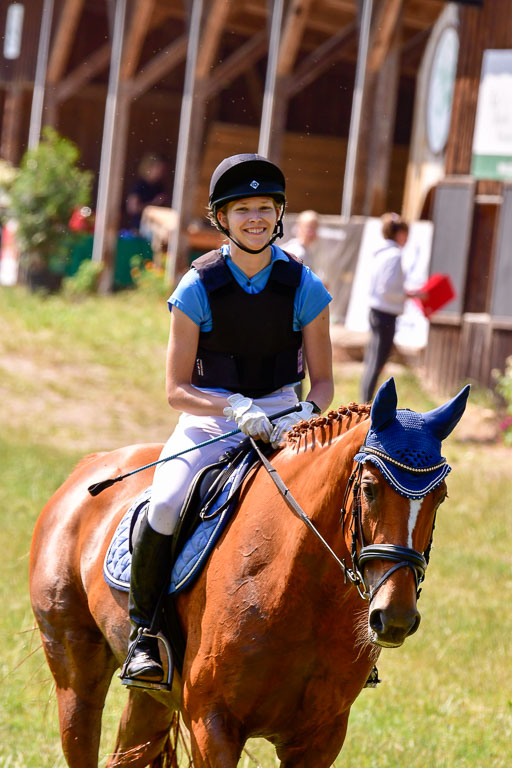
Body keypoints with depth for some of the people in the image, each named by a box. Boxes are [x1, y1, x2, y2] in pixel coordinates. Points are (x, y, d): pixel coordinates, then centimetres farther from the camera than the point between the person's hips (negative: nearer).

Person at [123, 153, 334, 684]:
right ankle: (143, 629, -10)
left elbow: (322, 382, 5)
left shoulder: (304, 288, -1)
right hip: (208, 417, -2)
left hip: (282, 418, 2)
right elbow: (176, 390, -5)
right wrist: (234, 408, -23)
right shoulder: (198, 288, -6)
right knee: (165, 506, -29)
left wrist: (307, 414, -19)